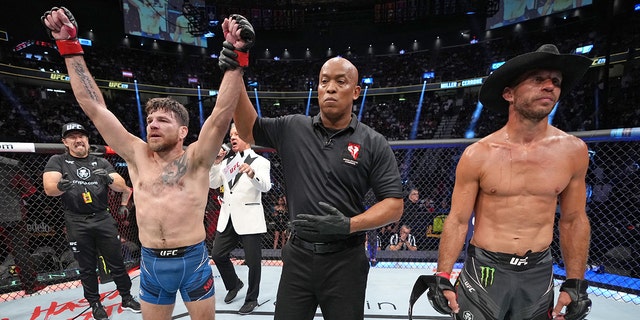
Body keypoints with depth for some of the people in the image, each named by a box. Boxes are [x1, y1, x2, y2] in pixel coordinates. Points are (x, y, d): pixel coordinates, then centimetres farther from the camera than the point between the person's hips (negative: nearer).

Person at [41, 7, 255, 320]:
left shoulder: (196, 159, -9)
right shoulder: (138, 156, 0)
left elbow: (221, 114, -22)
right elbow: (94, 107, 1)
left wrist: (235, 60, -30)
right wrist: (70, 47, 0)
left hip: (193, 261, -3)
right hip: (150, 263, 4)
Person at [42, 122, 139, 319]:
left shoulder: (101, 163, 7)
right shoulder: (57, 161, 4)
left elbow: (122, 187, -1)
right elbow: (48, 188, -12)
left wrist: (109, 179, -21)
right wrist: (61, 186, -33)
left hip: (104, 219, 1)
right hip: (77, 223, -1)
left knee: (117, 263, 7)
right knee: (87, 268, 11)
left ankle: (127, 299, 22)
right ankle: (95, 304, 29)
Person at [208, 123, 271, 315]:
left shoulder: (260, 161, -5)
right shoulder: (227, 162, 15)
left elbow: (265, 186, -22)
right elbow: (213, 184, 8)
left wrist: (252, 173, -42)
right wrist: (216, 163, -6)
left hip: (249, 219, -6)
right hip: (227, 218, 6)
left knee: (253, 262, 4)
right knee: (217, 255, 13)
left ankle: (251, 299, 27)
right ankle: (234, 284, 40)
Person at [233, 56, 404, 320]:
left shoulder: (374, 144, -6)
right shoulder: (293, 129, 0)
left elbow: (394, 205, -6)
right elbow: (248, 130, 5)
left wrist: (349, 225, -21)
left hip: (345, 261, -1)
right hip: (298, 256, 2)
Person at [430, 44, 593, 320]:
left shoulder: (573, 151, -4)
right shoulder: (478, 155, -13)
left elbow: (573, 220, 6)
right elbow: (457, 221, -9)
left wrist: (575, 283, 6)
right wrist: (442, 278, -11)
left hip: (540, 273, 3)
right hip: (484, 270, -3)